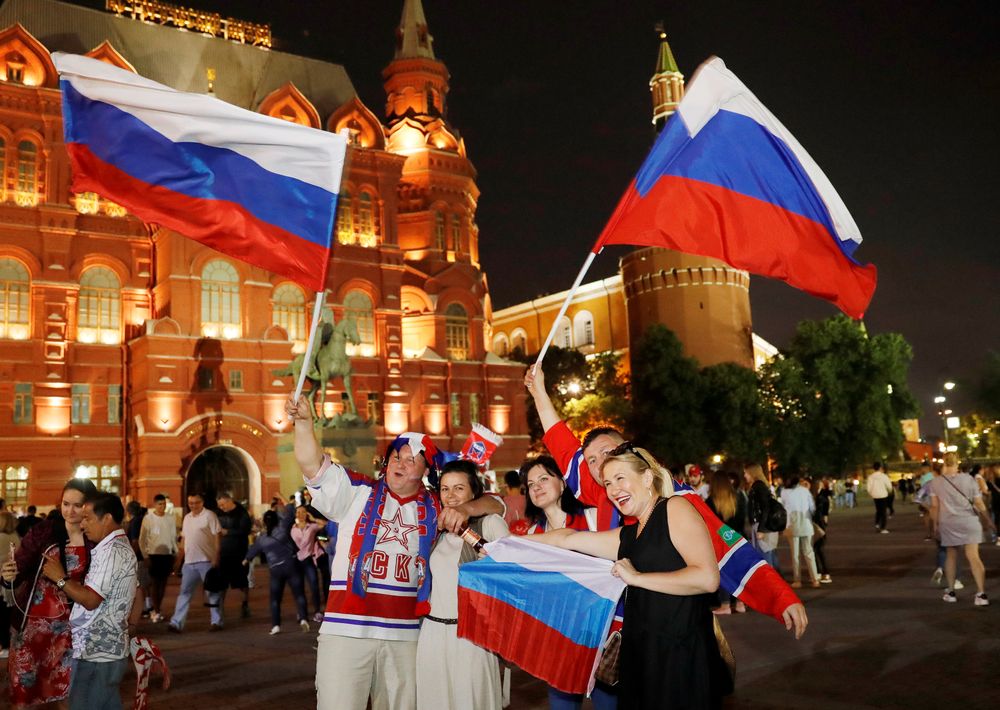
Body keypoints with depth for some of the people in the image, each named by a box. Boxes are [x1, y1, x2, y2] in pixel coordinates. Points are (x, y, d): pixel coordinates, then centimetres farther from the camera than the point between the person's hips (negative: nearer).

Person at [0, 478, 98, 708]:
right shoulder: (43, 530, -11)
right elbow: (19, 571, -12)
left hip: (69, 623, 1)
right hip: (32, 619, -1)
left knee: (62, 683, 10)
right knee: (24, 683, 7)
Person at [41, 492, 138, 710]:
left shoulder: (111, 551, -18)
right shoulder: (123, 547, 15)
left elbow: (90, 600, -20)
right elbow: (137, 599, 19)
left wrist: (60, 578, -10)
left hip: (95, 653, -10)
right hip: (111, 649, 10)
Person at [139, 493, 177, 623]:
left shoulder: (170, 519, 7)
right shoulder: (148, 518, -4)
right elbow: (142, 539, -3)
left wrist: (175, 553, 7)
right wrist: (145, 556, -7)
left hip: (168, 555, 4)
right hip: (154, 554, -3)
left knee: (163, 583, 8)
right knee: (155, 583, -2)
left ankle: (157, 609, 19)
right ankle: (157, 611, 2)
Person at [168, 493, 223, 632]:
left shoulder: (209, 515, -6)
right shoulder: (187, 518, 14)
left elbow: (217, 538, -10)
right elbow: (183, 541, 18)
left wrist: (216, 558, -16)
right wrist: (179, 560, 15)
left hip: (206, 560, -6)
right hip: (189, 562, 6)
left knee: (212, 592, 3)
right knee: (184, 592, 5)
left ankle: (217, 621, 12)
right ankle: (176, 623, 7)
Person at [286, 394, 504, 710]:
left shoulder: (434, 509, 12)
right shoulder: (358, 493, 6)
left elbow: (495, 505, 11)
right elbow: (313, 465, -6)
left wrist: (464, 510, -10)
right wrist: (304, 422, -22)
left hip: (405, 634, 3)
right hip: (347, 629, -2)